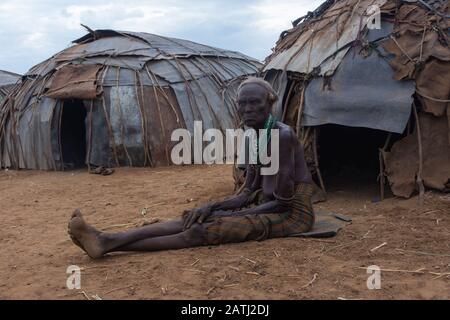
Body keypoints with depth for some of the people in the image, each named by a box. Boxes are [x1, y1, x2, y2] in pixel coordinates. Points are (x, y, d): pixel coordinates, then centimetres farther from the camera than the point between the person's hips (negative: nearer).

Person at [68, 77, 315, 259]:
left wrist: (231, 216, -17)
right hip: (267, 207, 8)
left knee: (205, 230, -23)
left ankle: (109, 244, -28)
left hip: (292, 214, -8)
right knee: (195, 219, -10)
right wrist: (213, 207, -7)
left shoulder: (282, 135, -19)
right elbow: (248, 194, 9)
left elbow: (283, 202, -21)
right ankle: (108, 240, -19)